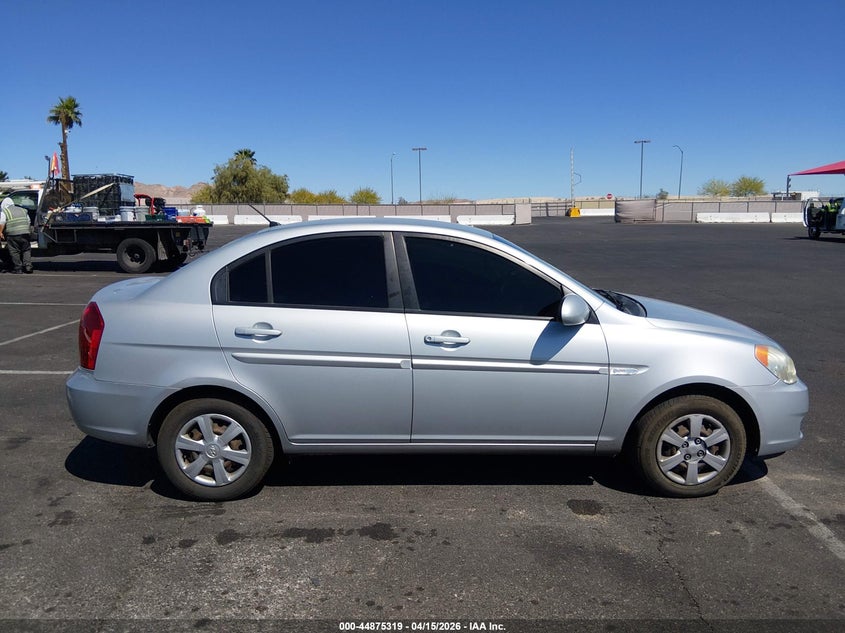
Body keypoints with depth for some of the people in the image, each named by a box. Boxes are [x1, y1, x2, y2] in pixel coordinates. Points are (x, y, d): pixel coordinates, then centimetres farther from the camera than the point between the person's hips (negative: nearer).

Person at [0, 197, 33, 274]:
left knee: (14, 252, 3)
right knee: (26, 250, 11)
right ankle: (28, 266, 2)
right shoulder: (23, 210, 21)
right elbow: (28, 222, 22)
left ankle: (18, 269, 4)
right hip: (25, 233, 4)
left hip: (13, 234, -4)